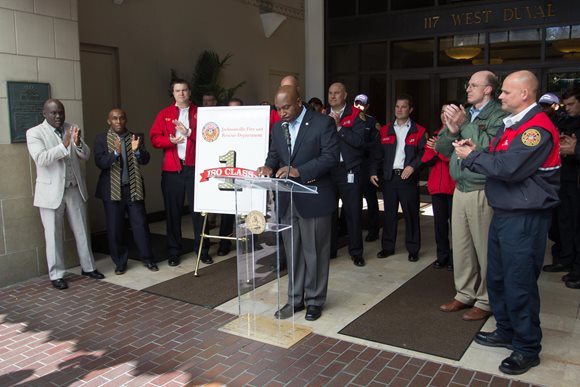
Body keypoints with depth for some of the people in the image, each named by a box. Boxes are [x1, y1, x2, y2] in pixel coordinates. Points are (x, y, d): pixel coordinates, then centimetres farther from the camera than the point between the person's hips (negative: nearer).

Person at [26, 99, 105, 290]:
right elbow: (41, 159, -20)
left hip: (75, 189, 4)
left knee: (82, 231, 12)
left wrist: (78, 143, -20)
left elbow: (86, 156, 1)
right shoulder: (34, 133, -6)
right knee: (54, 235, 4)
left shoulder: (72, 129, 7)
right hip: (51, 191, -4)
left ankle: (88, 267, 26)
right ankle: (56, 275, 16)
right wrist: (64, 145, -29)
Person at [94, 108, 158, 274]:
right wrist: (115, 152, -27)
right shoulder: (101, 139, 1)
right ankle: (120, 262, 18)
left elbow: (145, 160, -4)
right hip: (112, 189, -1)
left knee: (141, 224, 2)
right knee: (115, 228, 5)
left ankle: (147, 259, 15)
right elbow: (100, 163, -11)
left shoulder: (135, 137, 5)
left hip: (133, 188, 1)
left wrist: (137, 150, -24)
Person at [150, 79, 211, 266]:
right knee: (173, 211, 5)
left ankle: (202, 250, 12)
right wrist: (170, 140, -16)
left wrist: (189, 132, -14)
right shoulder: (164, 114, 10)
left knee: (198, 209, 2)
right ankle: (174, 251, 14)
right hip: (171, 169, 1)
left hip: (194, 167, -1)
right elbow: (154, 138, 2)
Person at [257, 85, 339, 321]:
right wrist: (269, 167, -9)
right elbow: (273, 155, 15)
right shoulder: (277, 127, 11)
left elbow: (331, 157, -15)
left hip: (313, 198, -5)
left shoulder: (323, 123, -8)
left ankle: (314, 300, 20)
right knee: (292, 252, 13)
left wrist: (299, 171, -26)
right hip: (286, 199, 6)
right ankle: (295, 298, 24)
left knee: (314, 252, 6)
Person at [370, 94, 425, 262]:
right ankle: (387, 247, 19)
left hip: (408, 178, -2)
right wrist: (373, 172, -1)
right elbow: (377, 154, 9)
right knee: (389, 213, 9)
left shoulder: (418, 131, 3)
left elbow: (423, 153, -3)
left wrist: (413, 166, -17)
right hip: (389, 177, 3)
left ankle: (413, 249, 14)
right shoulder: (385, 130, 10)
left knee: (411, 214, 3)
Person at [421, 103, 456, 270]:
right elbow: (425, 160, 12)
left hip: (454, 186, -5)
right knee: (439, 222, 9)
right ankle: (442, 256, 21)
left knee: (455, 222, -3)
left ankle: (455, 258, 10)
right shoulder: (435, 135, 15)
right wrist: (434, 152, -7)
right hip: (437, 186, 5)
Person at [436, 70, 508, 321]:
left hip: (482, 192, -7)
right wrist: (451, 129, -7)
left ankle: (485, 301, 16)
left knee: (484, 248, 1)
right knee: (461, 245, 13)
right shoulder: (463, 114, 14)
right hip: (460, 189, 7)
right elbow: (442, 149, 11)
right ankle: (465, 294, 27)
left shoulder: (499, 116, -7)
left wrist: (464, 124, -16)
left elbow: (490, 146, -22)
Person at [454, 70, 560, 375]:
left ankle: (527, 348, 16)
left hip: (525, 218, -9)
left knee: (519, 285, -1)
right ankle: (506, 331, 34)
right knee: (497, 278, 17)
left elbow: (507, 167, -25)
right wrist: (474, 150, -2)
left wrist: (471, 155, -12)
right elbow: (495, 160, 16)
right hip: (503, 213, 10)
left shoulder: (537, 128, -16)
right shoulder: (510, 124, 15)